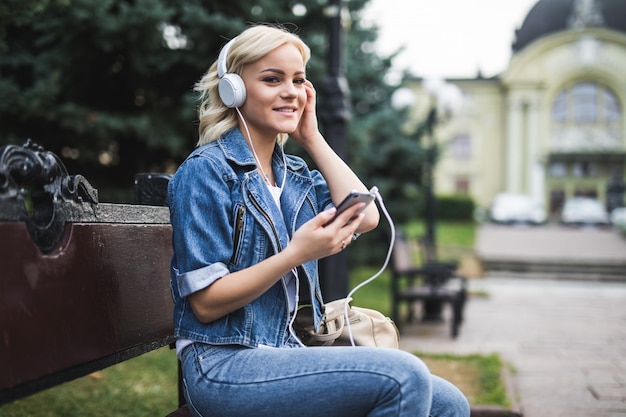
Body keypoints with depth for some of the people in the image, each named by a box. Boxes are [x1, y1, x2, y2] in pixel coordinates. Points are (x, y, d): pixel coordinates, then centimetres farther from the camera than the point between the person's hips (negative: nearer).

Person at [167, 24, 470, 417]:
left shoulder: (295, 174, 14)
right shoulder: (206, 170, -9)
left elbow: (366, 217, -3)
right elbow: (205, 302, -14)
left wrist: (313, 137, 4)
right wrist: (297, 254, -24)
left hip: (288, 352, 7)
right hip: (224, 368, -7)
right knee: (403, 376, -24)